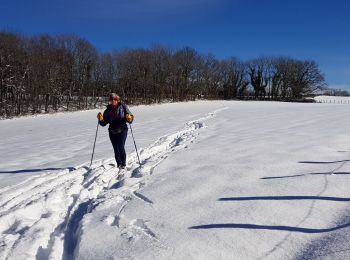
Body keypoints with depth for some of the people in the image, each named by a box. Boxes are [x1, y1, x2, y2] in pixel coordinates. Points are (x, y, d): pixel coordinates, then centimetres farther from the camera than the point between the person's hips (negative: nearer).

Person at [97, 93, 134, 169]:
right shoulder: (108, 110, 9)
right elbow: (104, 123, 10)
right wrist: (100, 119, -10)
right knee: (116, 149, 5)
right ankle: (119, 164, 17)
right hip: (112, 132, 3)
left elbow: (130, 117, 1)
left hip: (122, 130, -3)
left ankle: (123, 164, -2)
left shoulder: (123, 107, 1)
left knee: (121, 147, -13)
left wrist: (129, 118, -22)